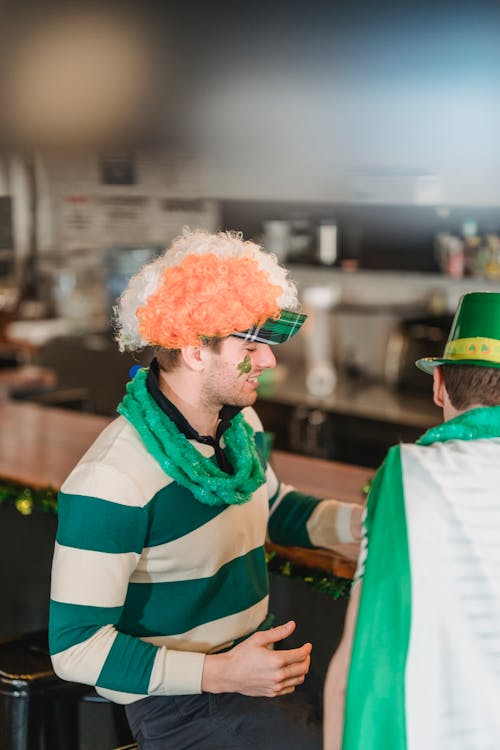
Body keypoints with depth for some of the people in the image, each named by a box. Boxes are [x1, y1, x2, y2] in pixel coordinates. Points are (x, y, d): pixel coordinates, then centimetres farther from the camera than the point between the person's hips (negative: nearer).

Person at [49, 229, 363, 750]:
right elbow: (75, 648, -22)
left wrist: (361, 521, 4)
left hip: (257, 656, 8)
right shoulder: (112, 482, -24)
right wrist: (221, 673, -29)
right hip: (179, 700, -8)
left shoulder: (241, 425, 3)